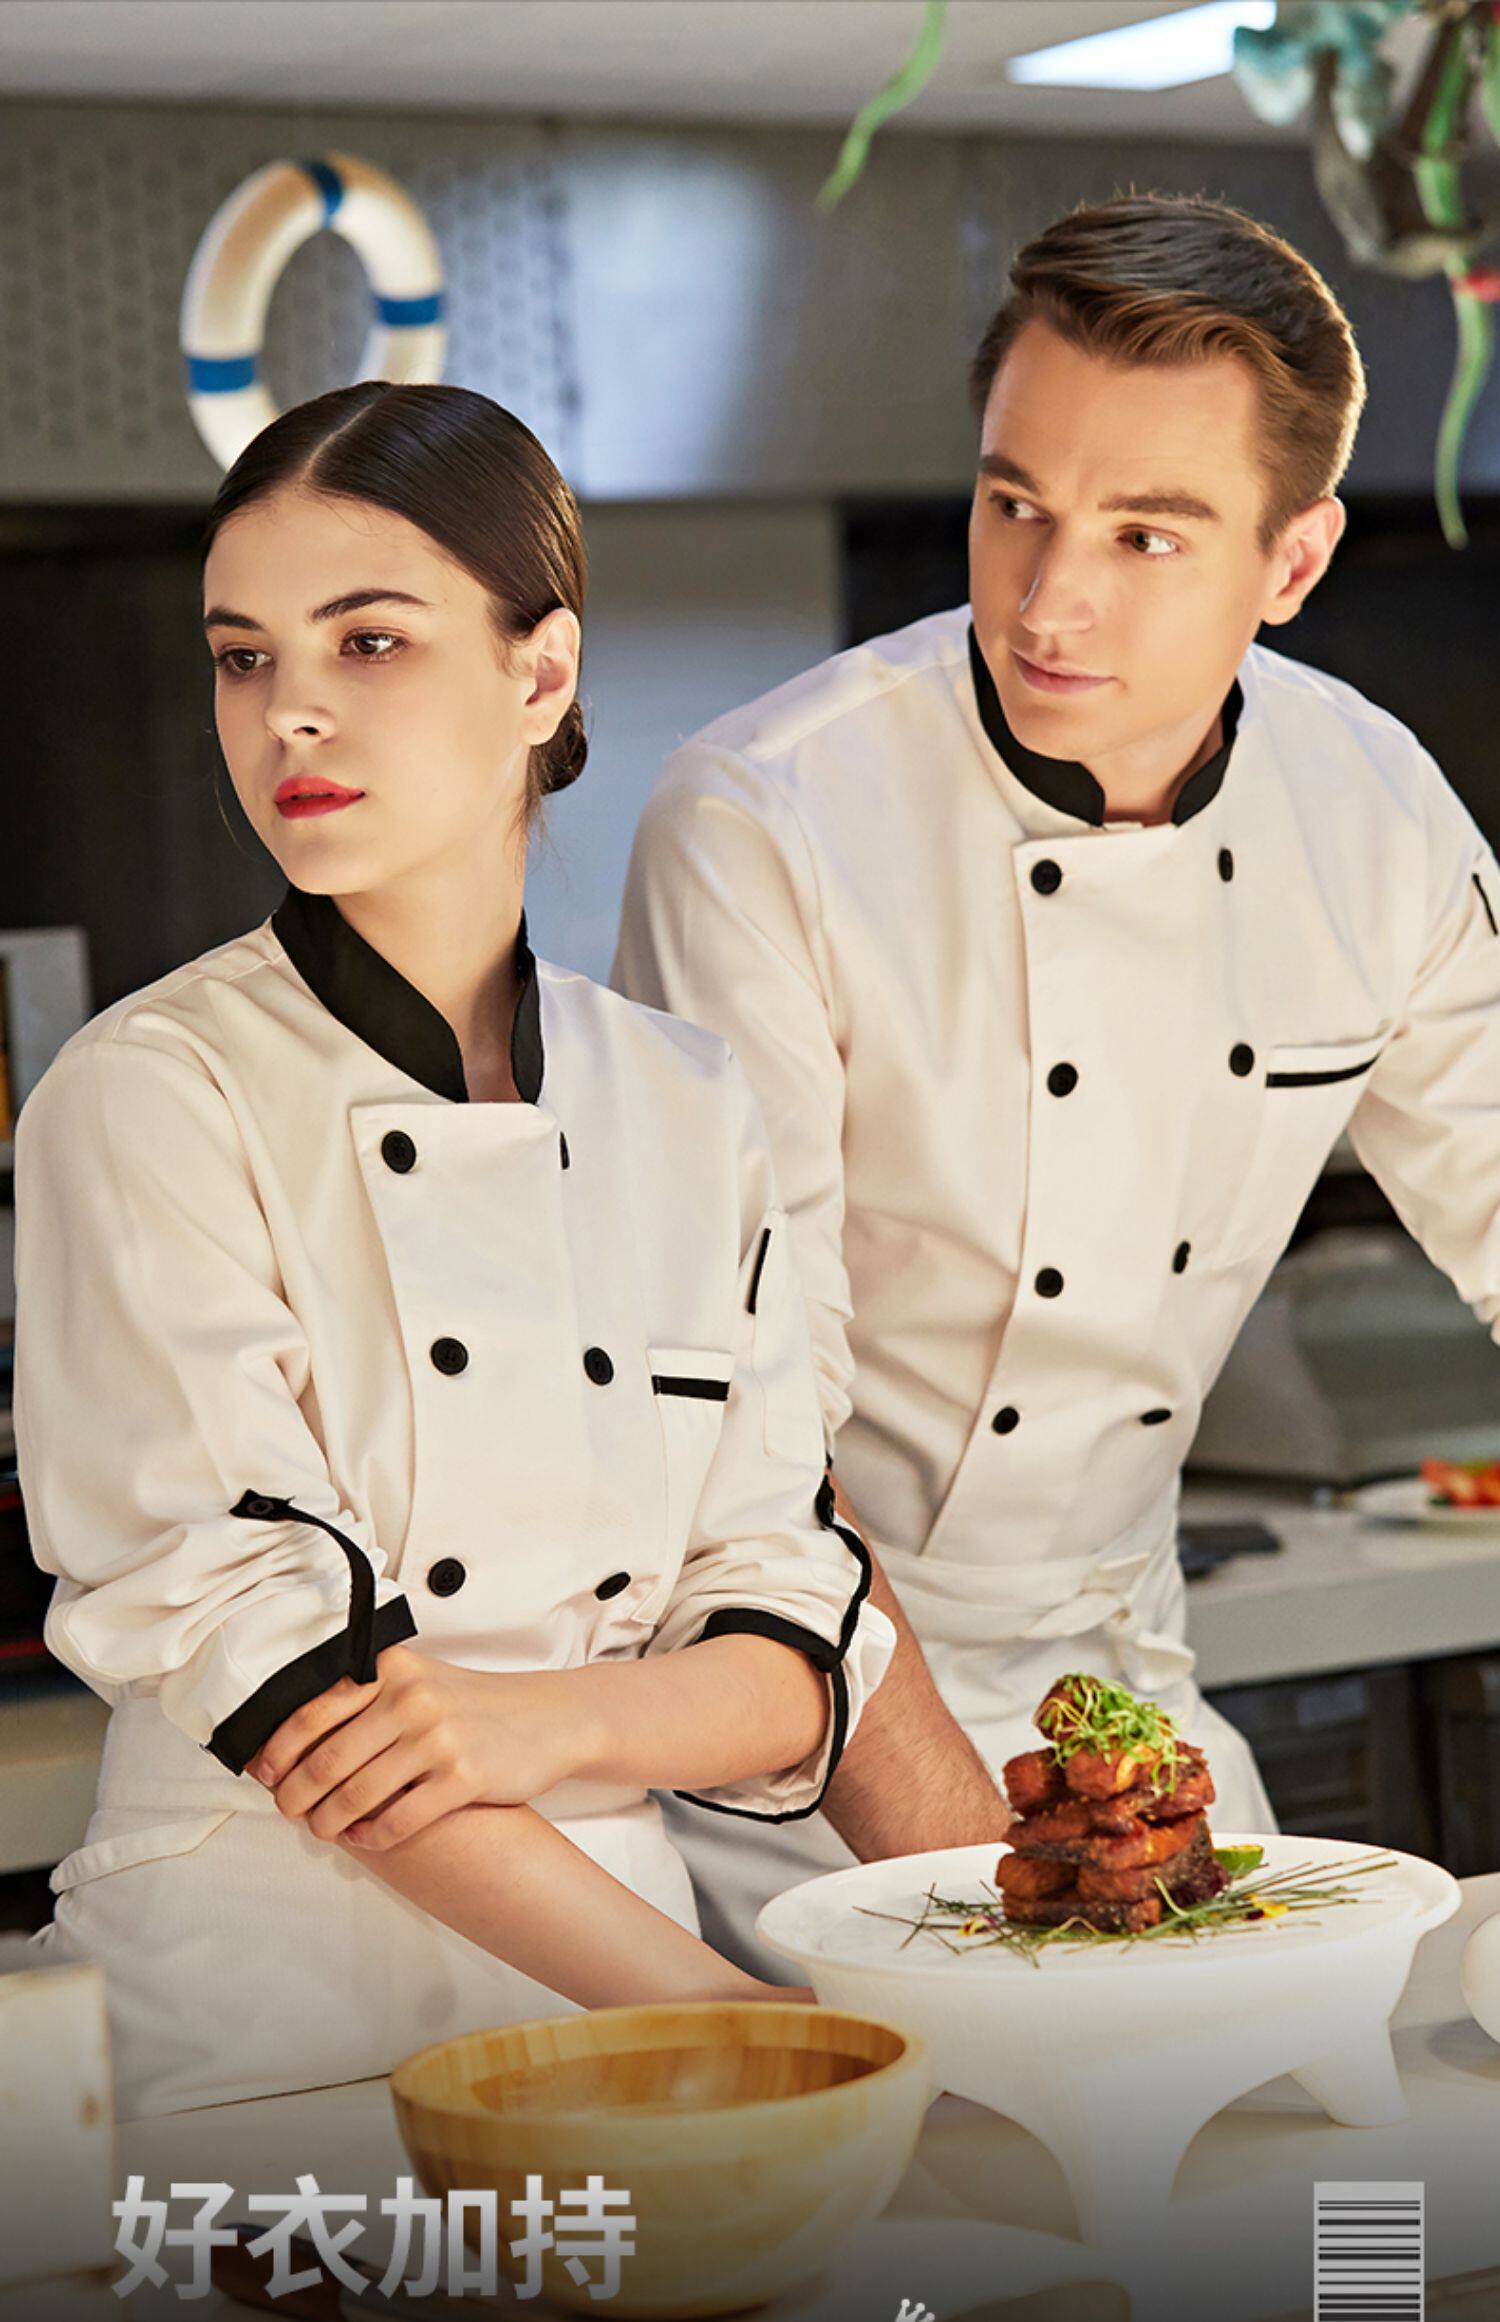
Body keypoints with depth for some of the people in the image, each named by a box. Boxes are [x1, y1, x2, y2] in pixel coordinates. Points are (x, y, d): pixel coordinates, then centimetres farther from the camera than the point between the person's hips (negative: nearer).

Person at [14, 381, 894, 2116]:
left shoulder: (690, 1110, 8)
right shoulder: (150, 1097, -4)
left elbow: (799, 1656, 8)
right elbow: (250, 1648, -11)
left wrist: (550, 1718, -13)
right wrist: (699, 2000, -16)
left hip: (615, 1970, 3)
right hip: (252, 2008, -3)